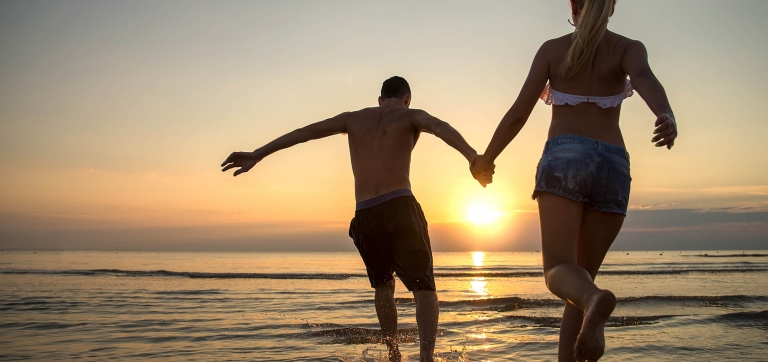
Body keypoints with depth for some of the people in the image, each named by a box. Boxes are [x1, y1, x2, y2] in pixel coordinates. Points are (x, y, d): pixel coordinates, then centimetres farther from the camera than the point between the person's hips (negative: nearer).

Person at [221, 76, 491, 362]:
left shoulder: (354, 118, 21)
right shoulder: (409, 115, 10)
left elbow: (304, 132, 17)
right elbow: (440, 126, -13)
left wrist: (257, 155, 18)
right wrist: (472, 157, -30)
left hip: (364, 216, 4)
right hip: (399, 208, -4)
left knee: (383, 285, 26)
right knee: (424, 287, -1)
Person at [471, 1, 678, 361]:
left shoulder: (552, 49, 12)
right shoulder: (629, 47, 12)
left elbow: (518, 113, 7)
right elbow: (644, 78, -12)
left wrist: (486, 159, 20)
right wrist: (666, 115, -33)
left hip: (563, 158, -2)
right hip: (613, 165, 2)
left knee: (559, 271, -12)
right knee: (583, 276, 12)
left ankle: (595, 300, -48)